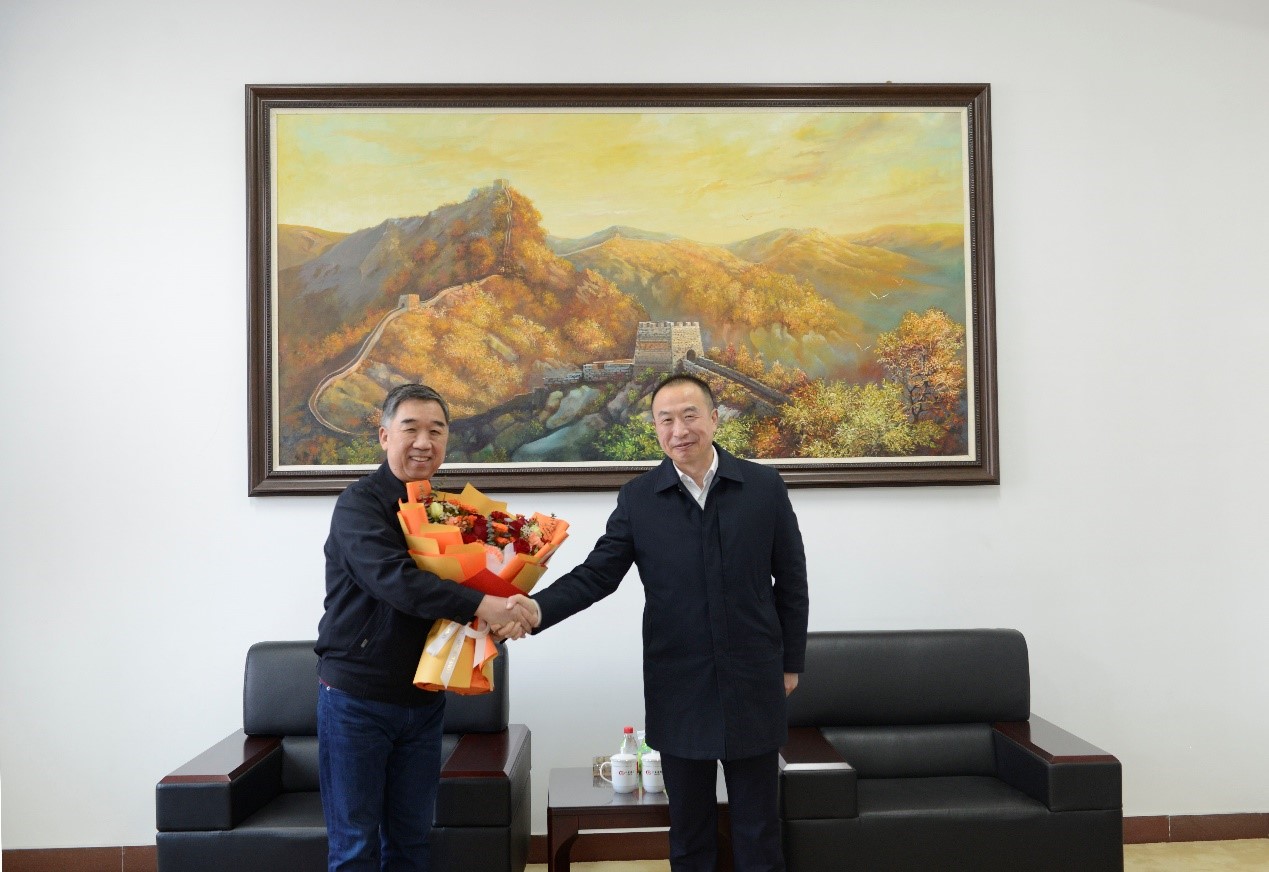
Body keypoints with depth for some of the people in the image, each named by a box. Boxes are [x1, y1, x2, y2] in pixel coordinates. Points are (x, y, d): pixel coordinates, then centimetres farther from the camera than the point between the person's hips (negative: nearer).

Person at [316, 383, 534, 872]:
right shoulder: (360, 502, -13)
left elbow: (470, 579, 9)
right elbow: (392, 578, -28)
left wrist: (509, 601, -13)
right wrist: (481, 605, -34)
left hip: (423, 700, 5)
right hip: (356, 698, -5)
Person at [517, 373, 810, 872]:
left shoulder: (764, 487, -3)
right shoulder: (637, 499, -2)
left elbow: (791, 582, 3)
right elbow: (596, 574, -5)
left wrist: (791, 662, 6)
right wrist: (538, 609, -22)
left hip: (754, 684, 0)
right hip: (677, 690, 1)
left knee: (758, 825, 13)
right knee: (688, 829, 15)